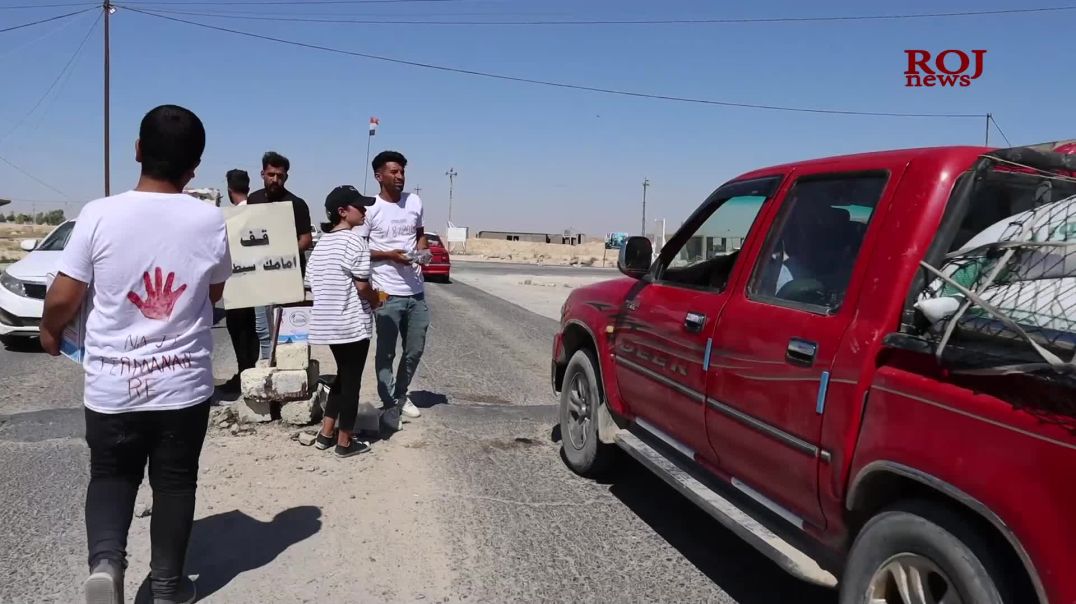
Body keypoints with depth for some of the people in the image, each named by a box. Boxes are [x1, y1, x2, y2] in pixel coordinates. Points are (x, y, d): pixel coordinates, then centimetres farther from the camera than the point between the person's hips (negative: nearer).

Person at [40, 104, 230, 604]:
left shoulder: (100, 215, -13)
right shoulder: (210, 220, -9)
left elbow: (62, 298, -8)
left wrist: (50, 333, 13)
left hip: (111, 384, 0)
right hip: (184, 383, 0)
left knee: (111, 476, 19)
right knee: (174, 482, 15)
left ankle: (105, 560, -1)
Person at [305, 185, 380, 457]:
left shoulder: (322, 242, 11)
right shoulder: (354, 240, -15)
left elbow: (311, 282, 12)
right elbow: (362, 286, -18)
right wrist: (376, 299, 2)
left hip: (327, 322, 8)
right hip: (353, 323, -8)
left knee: (343, 376, 21)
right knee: (351, 381, 3)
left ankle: (326, 434, 25)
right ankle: (344, 442, 12)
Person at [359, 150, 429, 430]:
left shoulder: (415, 202, 7)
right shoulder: (370, 209, -8)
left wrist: (422, 249, 0)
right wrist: (388, 255, -18)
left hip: (416, 291, 6)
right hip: (388, 293, -5)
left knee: (415, 350, 15)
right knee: (386, 352, 2)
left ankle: (401, 395, 35)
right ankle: (389, 404, 12)